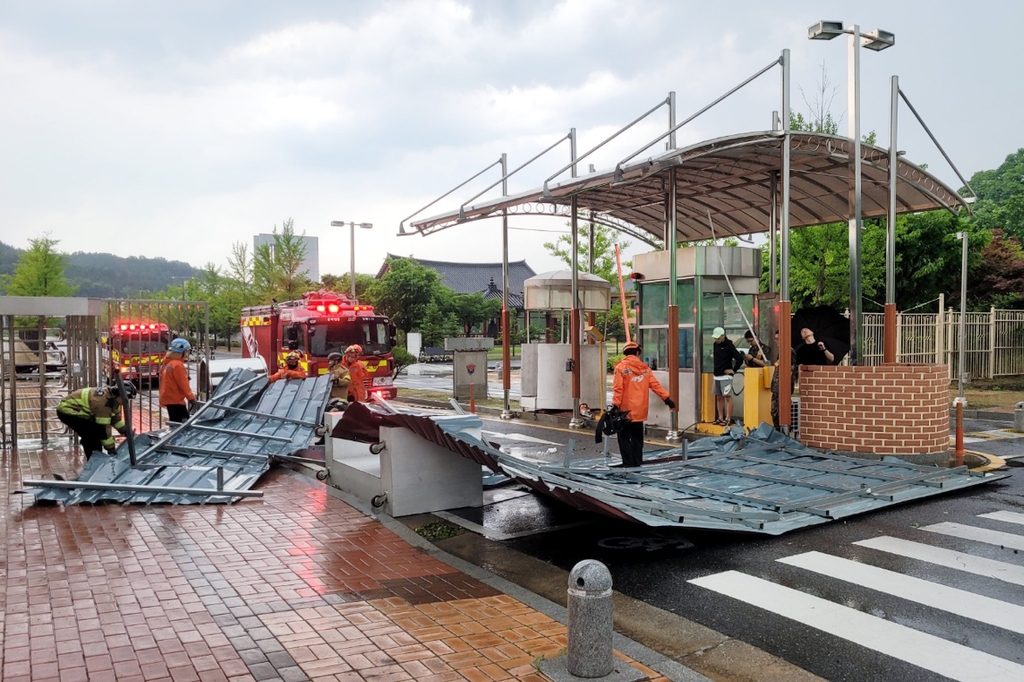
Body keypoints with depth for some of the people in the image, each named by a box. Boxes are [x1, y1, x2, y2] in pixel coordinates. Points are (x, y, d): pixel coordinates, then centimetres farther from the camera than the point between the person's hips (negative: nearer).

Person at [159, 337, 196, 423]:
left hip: (169, 398, 10)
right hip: (175, 400, -10)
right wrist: (191, 397, -17)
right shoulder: (177, 365, -18)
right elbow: (183, 383, -20)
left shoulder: (166, 363, 13)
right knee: (184, 423, -13)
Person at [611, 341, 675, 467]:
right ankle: (637, 460, 17)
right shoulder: (644, 367, 4)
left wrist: (615, 405, -13)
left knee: (624, 436, 4)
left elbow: (618, 389, -14)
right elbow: (655, 385, 1)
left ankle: (628, 462, 2)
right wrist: (667, 398, 7)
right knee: (637, 437, 15)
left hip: (626, 410, -4)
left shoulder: (621, 367, -8)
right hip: (640, 410, 4)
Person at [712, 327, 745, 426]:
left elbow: (740, 358, -14)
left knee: (728, 397, -6)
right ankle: (720, 418, 16)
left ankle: (728, 419, -5)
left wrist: (733, 370, -9)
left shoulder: (729, 345, -10)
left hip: (725, 376, -7)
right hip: (716, 376, 7)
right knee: (719, 397, 10)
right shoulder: (715, 344, 10)